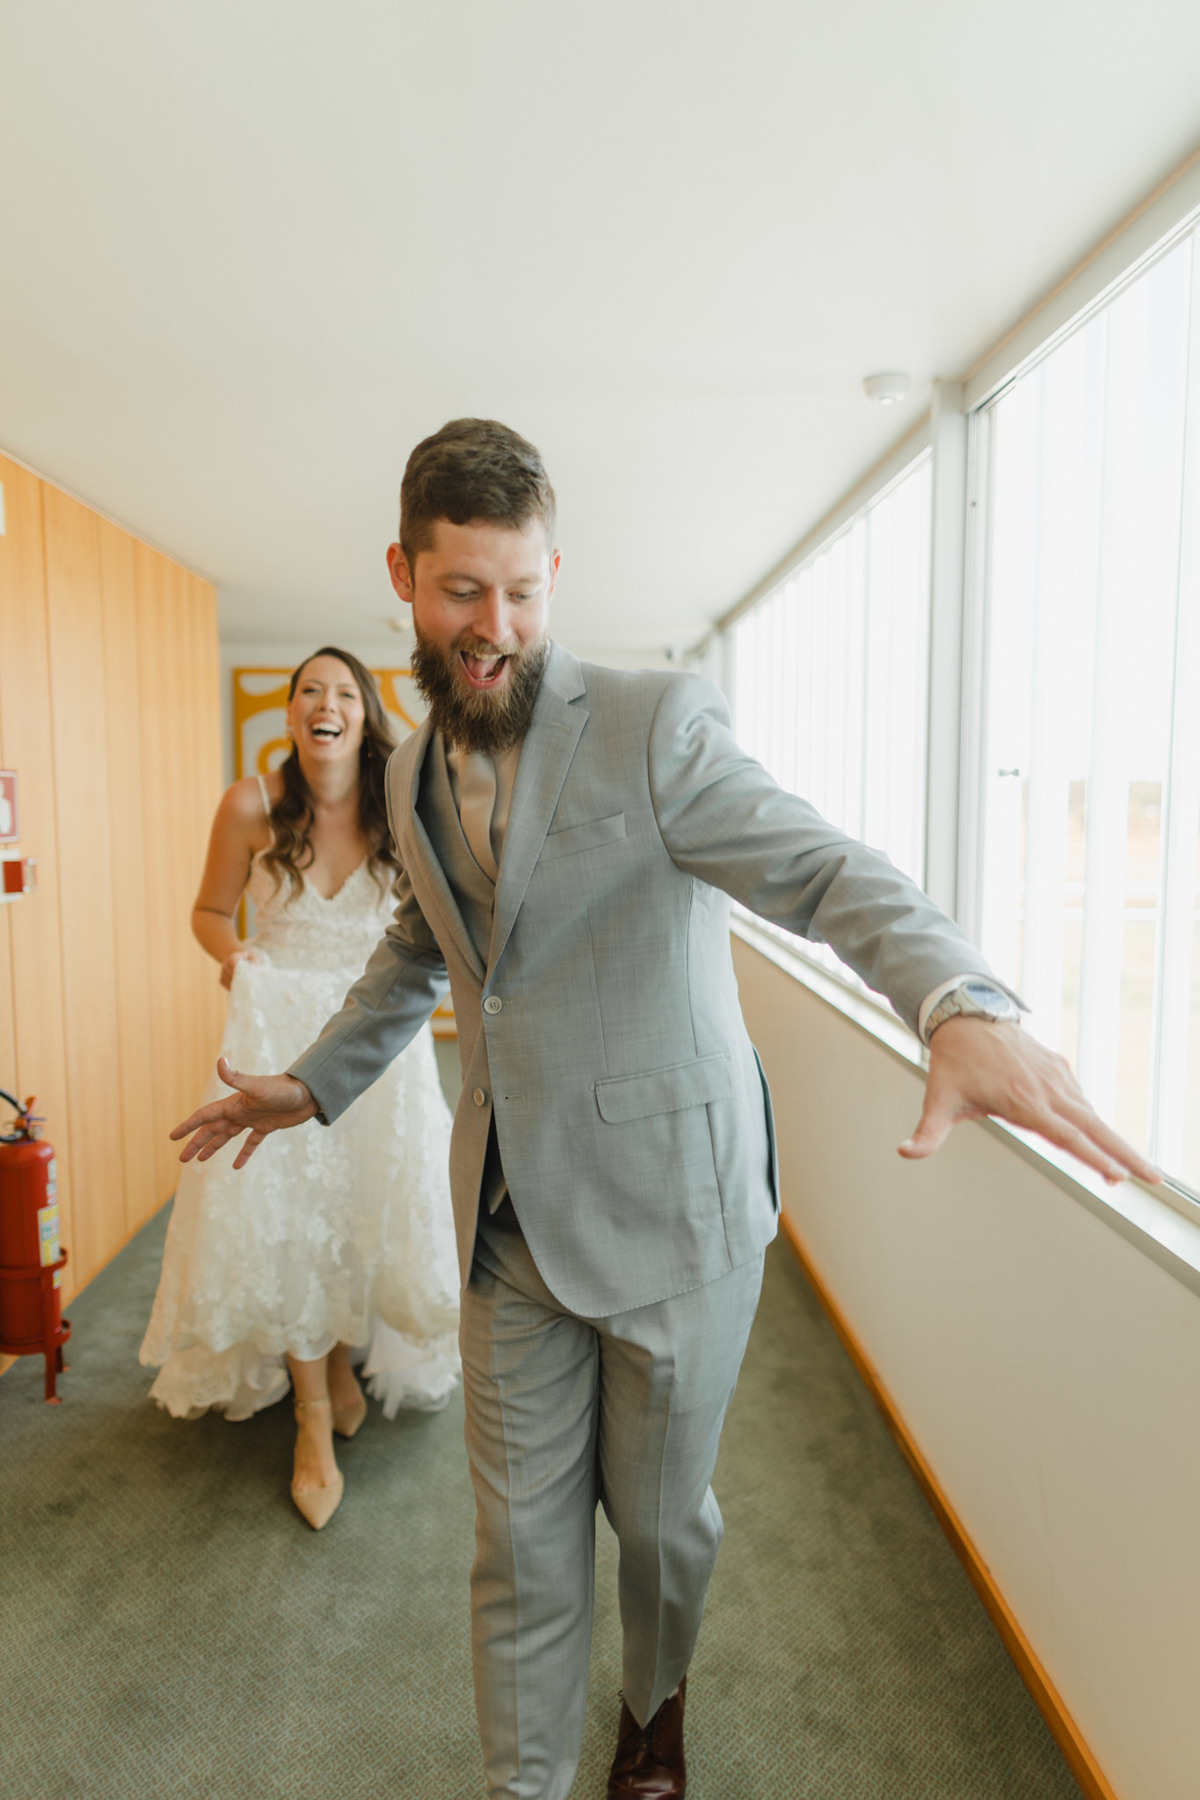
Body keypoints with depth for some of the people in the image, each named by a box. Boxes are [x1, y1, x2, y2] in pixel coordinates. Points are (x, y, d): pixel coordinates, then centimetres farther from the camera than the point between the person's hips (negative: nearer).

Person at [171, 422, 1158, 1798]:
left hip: (669, 1209, -3)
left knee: (657, 1514, 19)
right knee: (520, 1542, 13)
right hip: (512, 1220, 4)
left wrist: (961, 1005, -46)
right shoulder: (414, 771, 5)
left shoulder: (655, 726, -15)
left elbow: (825, 870, -27)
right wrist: (316, 1082, 22)